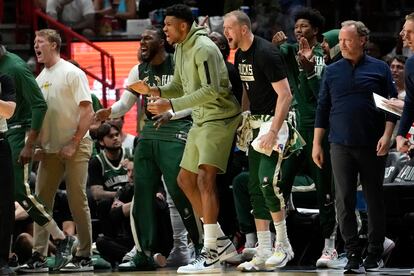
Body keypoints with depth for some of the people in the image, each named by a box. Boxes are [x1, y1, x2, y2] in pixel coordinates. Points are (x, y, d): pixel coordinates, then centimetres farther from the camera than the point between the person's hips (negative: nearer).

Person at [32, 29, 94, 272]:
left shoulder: (72, 73, -7)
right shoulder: (40, 78, 14)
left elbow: (87, 112, -12)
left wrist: (73, 143, -16)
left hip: (75, 147, -7)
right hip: (49, 149, 7)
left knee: (77, 201, -6)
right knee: (41, 200, 2)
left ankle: (85, 256, -2)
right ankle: (39, 255, 4)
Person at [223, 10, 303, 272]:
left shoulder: (266, 53, -17)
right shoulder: (240, 55, 10)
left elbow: (285, 95, -20)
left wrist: (273, 132, -25)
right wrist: (240, 123, 17)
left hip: (275, 121, -9)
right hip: (255, 122, 9)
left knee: (267, 179, -20)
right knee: (255, 187, 6)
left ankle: (283, 246, -8)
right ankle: (263, 254, 8)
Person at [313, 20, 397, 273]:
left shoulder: (379, 69, 4)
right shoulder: (332, 72, 10)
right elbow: (323, 109, 12)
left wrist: (387, 135, -10)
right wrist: (317, 144, 8)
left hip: (372, 147, -1)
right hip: (341, 146, 1)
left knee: (375, 200, 5)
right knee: (344, 200, -6)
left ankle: (375, 253, 14)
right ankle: (353, 255, -4)